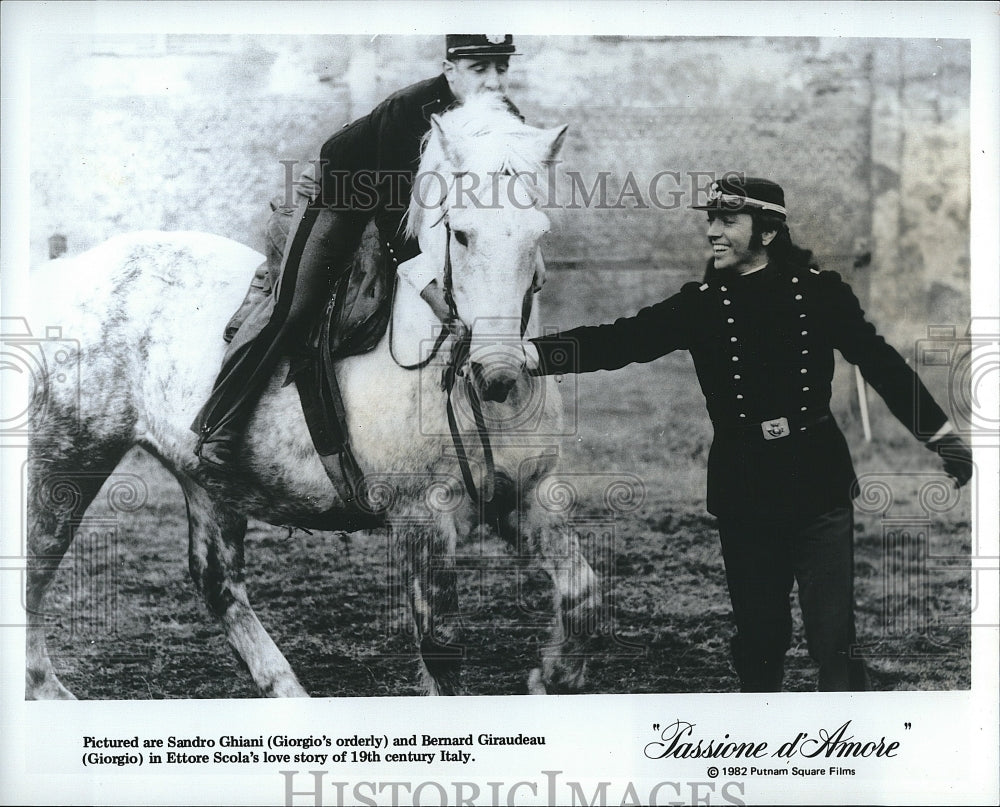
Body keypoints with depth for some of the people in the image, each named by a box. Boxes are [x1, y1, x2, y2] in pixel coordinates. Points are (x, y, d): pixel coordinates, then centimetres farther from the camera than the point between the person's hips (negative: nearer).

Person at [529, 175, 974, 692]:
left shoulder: (818, 291, -1)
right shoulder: (700, 304, 1)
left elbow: (880, 363, 6)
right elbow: (617, 342, -7)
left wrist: (942, 436, 10)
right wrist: (528, 352, -20)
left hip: (819, 480, -1)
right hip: (743, 489, 1)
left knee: (833, 640, -4)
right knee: (759, 638, 10)